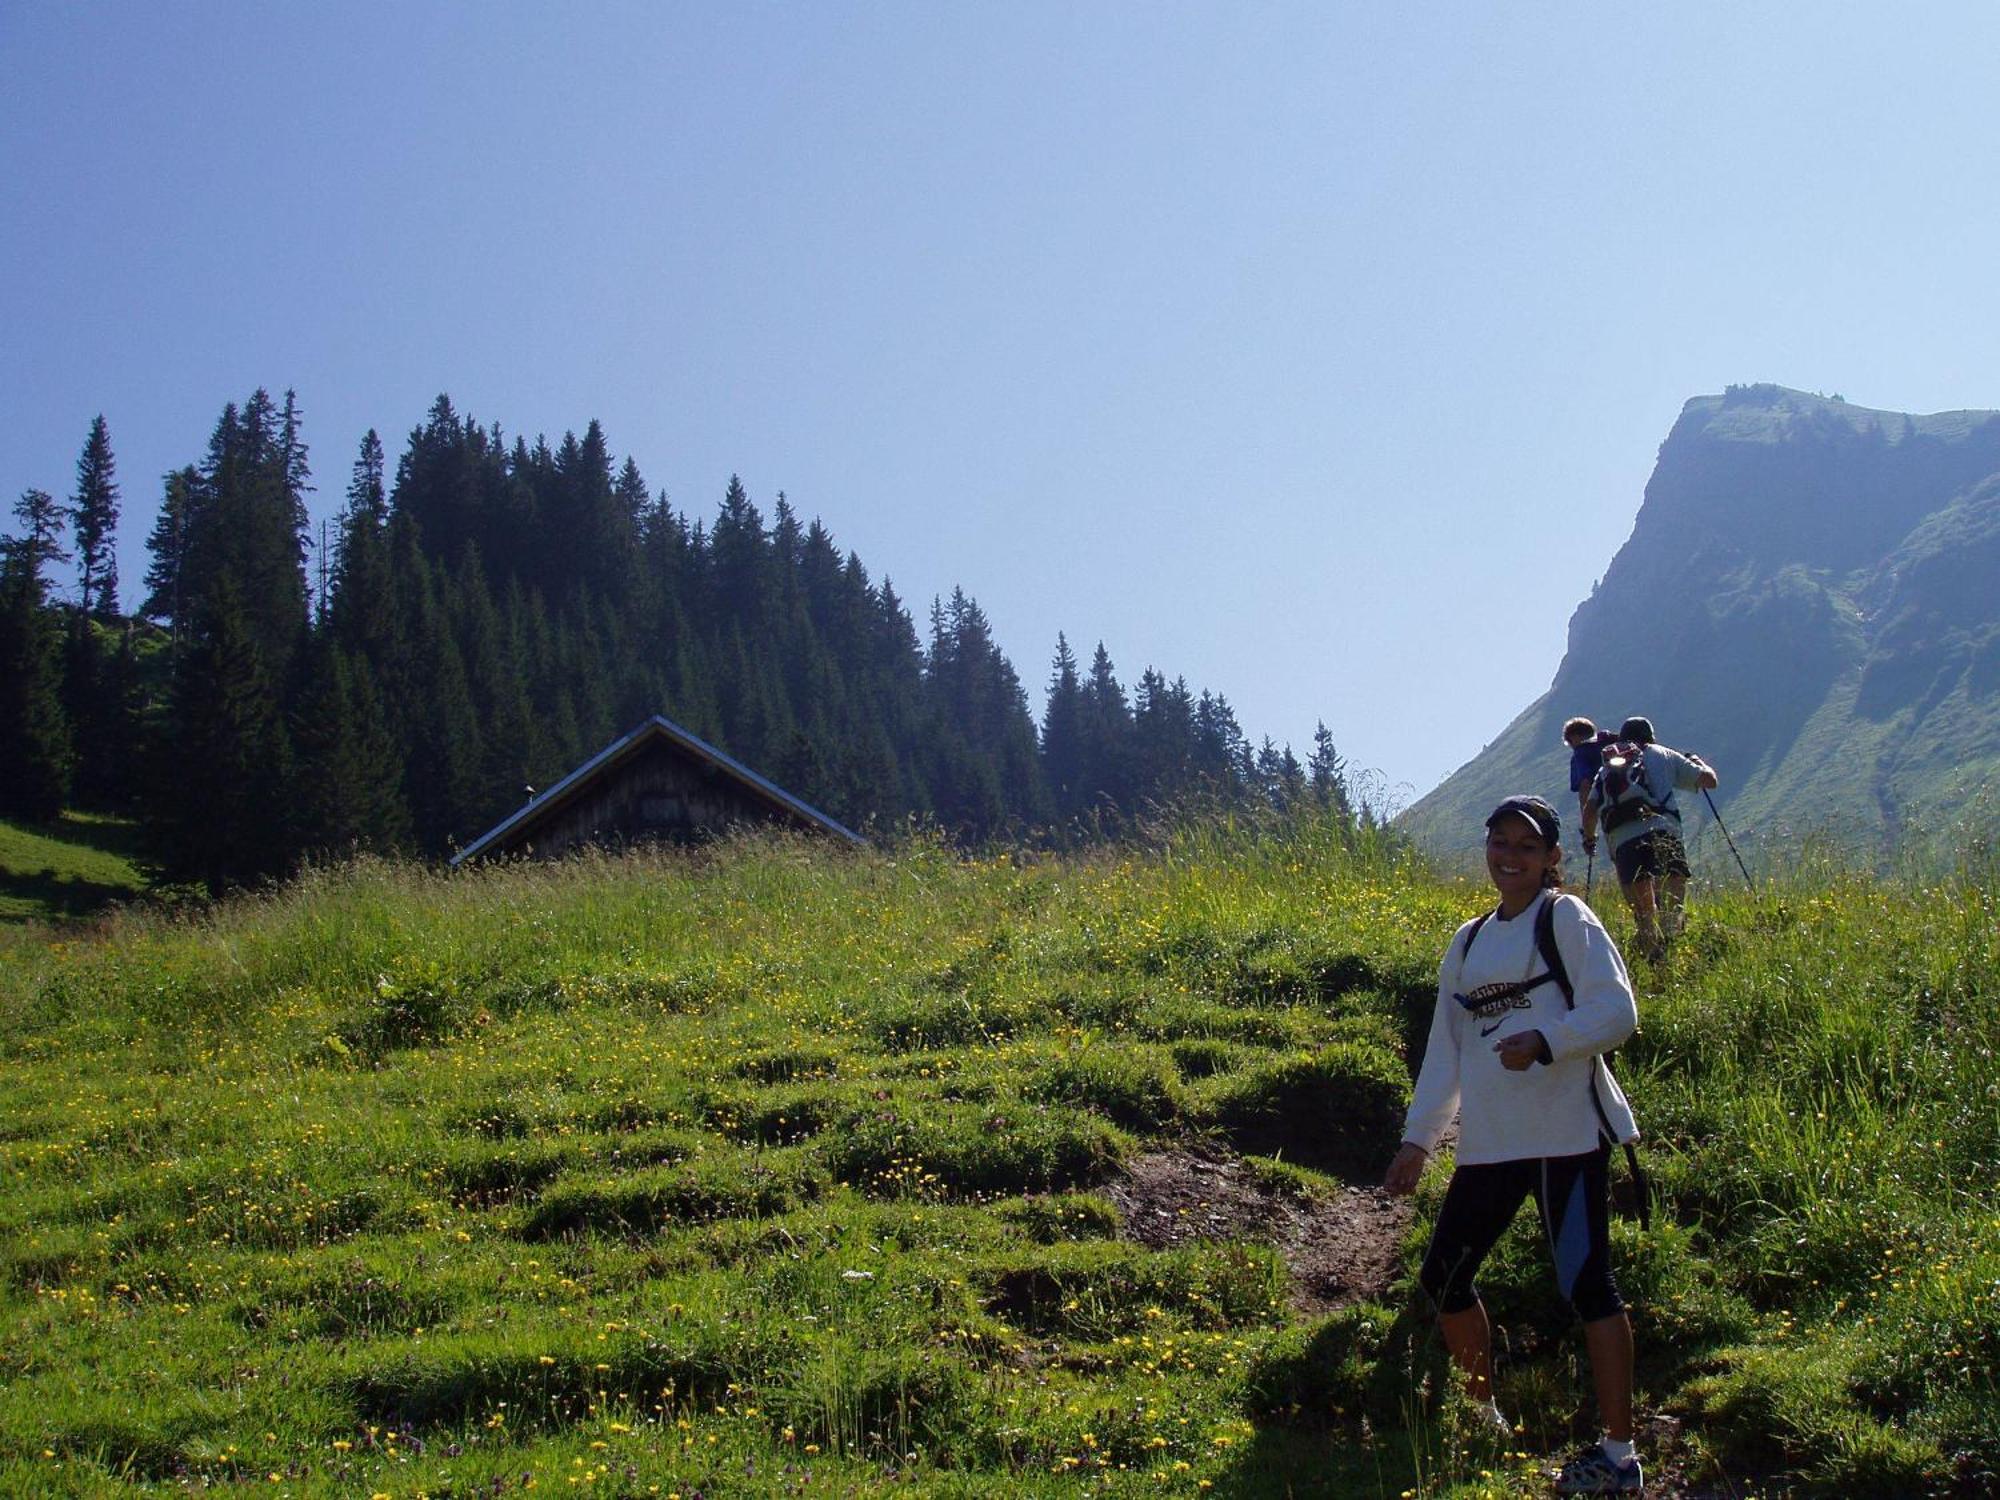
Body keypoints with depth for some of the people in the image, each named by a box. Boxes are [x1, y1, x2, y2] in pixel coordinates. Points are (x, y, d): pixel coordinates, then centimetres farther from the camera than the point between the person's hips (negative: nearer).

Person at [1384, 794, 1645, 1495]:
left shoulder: (1566, 919, -1)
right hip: (1490, 1141, 7)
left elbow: (1617, 1012, -12)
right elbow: (1445, 1048, 21)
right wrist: (1418, 1136, 17)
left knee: (1585, 1283, -9)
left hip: (1567, 1134, -7)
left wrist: (1546, 1041, -28)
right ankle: (1484, 1418, 29)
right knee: (1443, 1276, 11)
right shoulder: (1469, 941, 18)